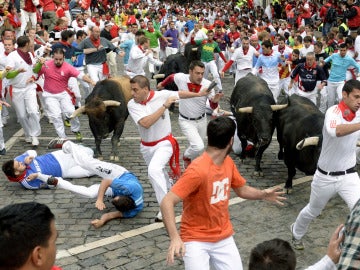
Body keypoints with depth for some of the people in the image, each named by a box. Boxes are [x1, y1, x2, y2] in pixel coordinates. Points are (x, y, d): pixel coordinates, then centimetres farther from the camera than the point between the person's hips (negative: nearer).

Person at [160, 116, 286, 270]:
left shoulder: (228, 162, 0)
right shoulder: (198, 170, -24)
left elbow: (241, 189, 16)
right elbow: (166, 203, -29)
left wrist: (263, 194, -2)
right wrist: (175, 238, -40)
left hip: (224, 237, 6)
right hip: (196, 239, -6)